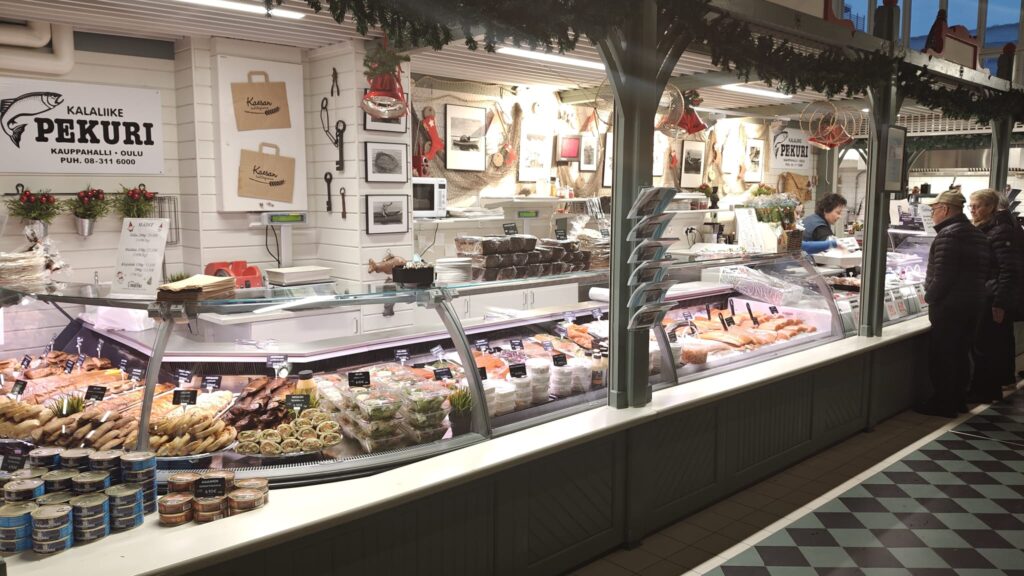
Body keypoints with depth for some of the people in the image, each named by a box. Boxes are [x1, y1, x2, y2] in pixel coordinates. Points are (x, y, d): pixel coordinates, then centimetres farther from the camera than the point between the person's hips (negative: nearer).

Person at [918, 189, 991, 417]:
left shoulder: (948, 234, -17)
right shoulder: (978, 235, 14)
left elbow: (942, 275, -23)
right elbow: (984, 272, 16)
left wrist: (929, 296, -10)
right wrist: (972, 293, 18)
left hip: (948, 306, -9)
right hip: (973, 304, 9)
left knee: (942, 356, 0)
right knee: (960, 354, 16)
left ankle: (943, 404, 5)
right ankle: (958, 400, 24)